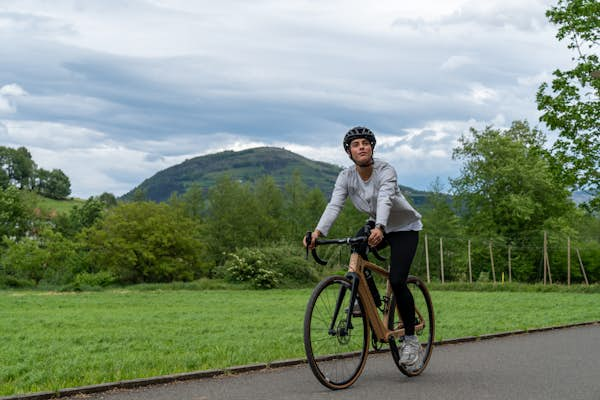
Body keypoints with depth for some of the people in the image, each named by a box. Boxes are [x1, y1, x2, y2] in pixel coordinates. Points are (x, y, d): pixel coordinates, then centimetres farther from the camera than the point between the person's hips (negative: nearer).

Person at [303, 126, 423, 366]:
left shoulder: (385, 171, -26)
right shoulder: (346, 176, -13)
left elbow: (385, 200, -44)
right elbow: (334, 205, -26)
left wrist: (379, 228, -63)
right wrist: (318, 232, -44)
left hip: (404, 228, -6)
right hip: (376, 226, 6)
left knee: (397, 281, -18)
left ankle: (411, 339, -5)